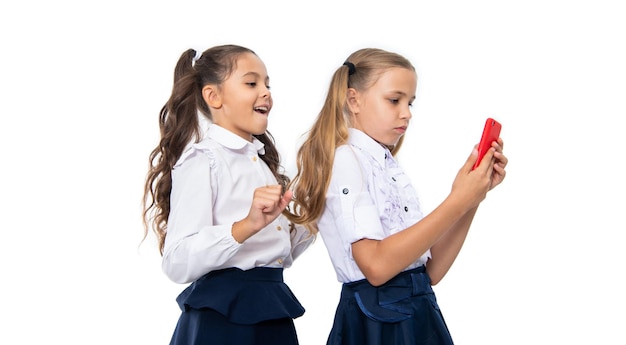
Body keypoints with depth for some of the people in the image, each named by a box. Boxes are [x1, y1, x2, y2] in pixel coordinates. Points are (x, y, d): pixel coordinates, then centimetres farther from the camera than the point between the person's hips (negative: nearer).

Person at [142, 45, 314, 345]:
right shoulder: (202, 160, -11)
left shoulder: (261, 160, 15)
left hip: (273, 314, 8)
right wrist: (246, 226, -32)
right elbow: (178, 264, -22)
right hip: (223, 318, -8)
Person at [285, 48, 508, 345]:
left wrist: (473, 196, -1)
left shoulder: (391, 168, 12)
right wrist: (456, 202, -20)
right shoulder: (344, 159, -11)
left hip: (418, 316, 8)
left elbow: (431, 270, 7)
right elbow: (376, 266, -22)